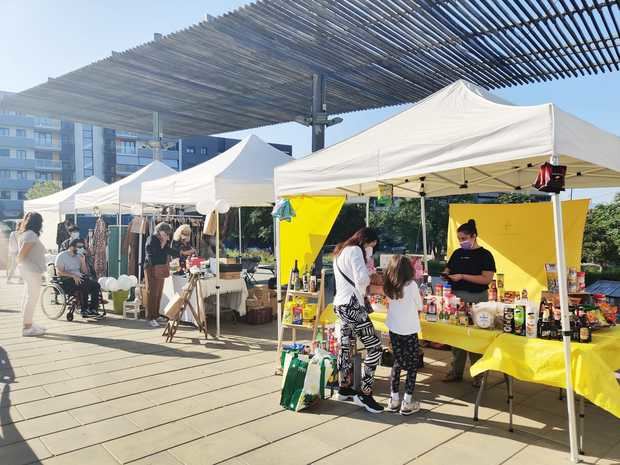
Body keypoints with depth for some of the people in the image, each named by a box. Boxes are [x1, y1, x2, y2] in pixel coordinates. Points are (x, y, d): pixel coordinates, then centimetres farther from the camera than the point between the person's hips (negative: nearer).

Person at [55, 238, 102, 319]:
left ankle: (93, 309, -21)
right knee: (84, 286, -33)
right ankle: (84, 310, -23)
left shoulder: (78, 256, 18)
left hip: (78, 279, 6)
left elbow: (85, 272, 15)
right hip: (66, 281, -6)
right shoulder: (61, 256, 0)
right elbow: (59, 272, -12)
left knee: (95, 284, -19)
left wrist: (83, 261, 0)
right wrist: (73, 276, -23)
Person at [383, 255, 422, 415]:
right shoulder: (411, 285, -14)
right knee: (413, 365, 8)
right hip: (409, 331, -5)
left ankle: (394, 400, 21)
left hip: (394, 330, 5)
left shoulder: (389, 287, -1)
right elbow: (420, 306, -4)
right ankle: (407, 403, 9)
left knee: (397, 362, 16)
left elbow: (391, 304, 7)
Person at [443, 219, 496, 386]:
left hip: (477, 299, -5)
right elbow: (448, 270, 18)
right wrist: (445, 275, -6)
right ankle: (456, 371, 19)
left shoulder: (485, 255, -5)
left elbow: (487, 279, -14)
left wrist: (462, 276, -20)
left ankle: (478, 374, 14)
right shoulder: (457, 253, 11)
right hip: (457, 297, 5)